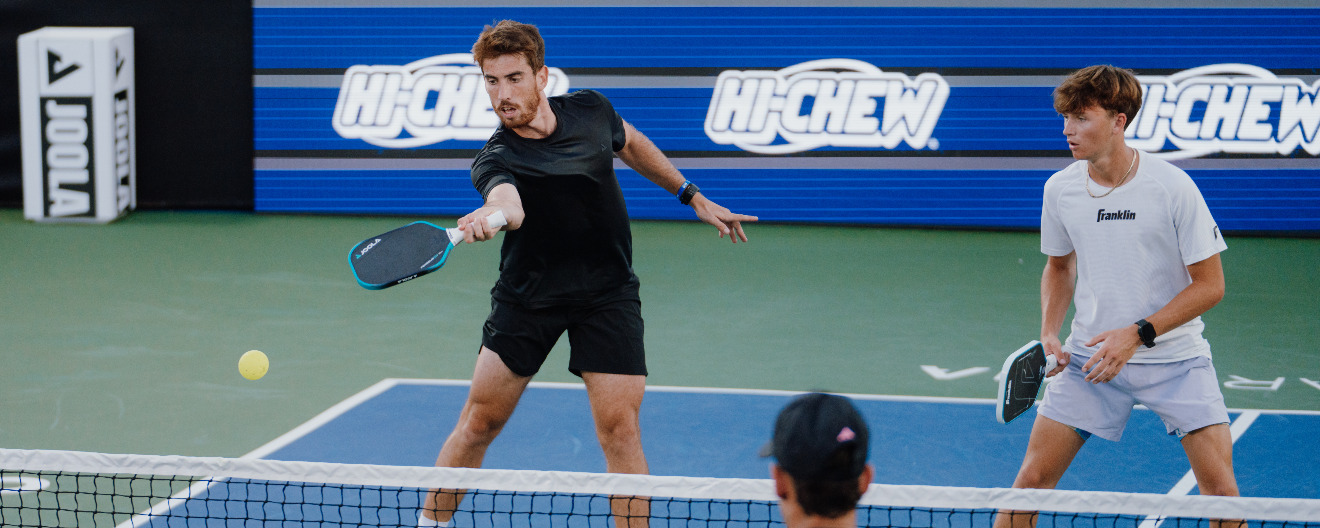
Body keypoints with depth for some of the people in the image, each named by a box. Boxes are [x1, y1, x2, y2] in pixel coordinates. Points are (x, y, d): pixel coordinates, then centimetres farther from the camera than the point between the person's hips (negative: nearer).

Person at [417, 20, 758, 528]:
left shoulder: (590, 109, -8)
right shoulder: (495, 160, -21)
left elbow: (631, 144, 16)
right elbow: (510, 205, -45)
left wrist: (693, 197, 18)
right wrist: (491, 215, -69)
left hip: (608, 291, 2)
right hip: (527, 295, -1)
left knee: (618, 429, -10)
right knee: (480, 420, 3)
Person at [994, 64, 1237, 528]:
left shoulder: (1173, 188, -15)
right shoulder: (1060, 189, -3)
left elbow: (1209, 285, -10)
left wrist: (1137, 334, -18)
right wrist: (1050, 333, -1)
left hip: (1174, 355, -3)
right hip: (1090, 353, 3)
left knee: (1219, 485, -12)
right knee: (1032, 479, -4)